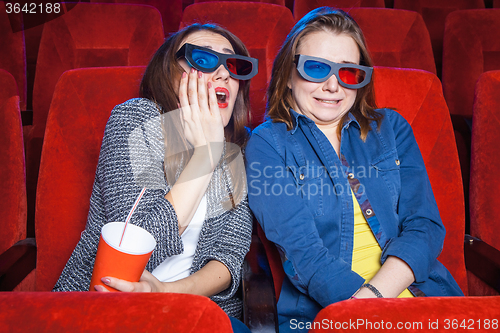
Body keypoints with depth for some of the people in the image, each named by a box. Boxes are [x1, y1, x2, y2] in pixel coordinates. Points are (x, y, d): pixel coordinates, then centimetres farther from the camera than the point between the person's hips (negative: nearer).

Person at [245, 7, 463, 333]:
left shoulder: (392, 128, 13)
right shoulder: (268, 144, 2)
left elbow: (425, 225, 3)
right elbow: (303, 252, -8)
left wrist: (373, 294, -13)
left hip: (417, 289, 4)